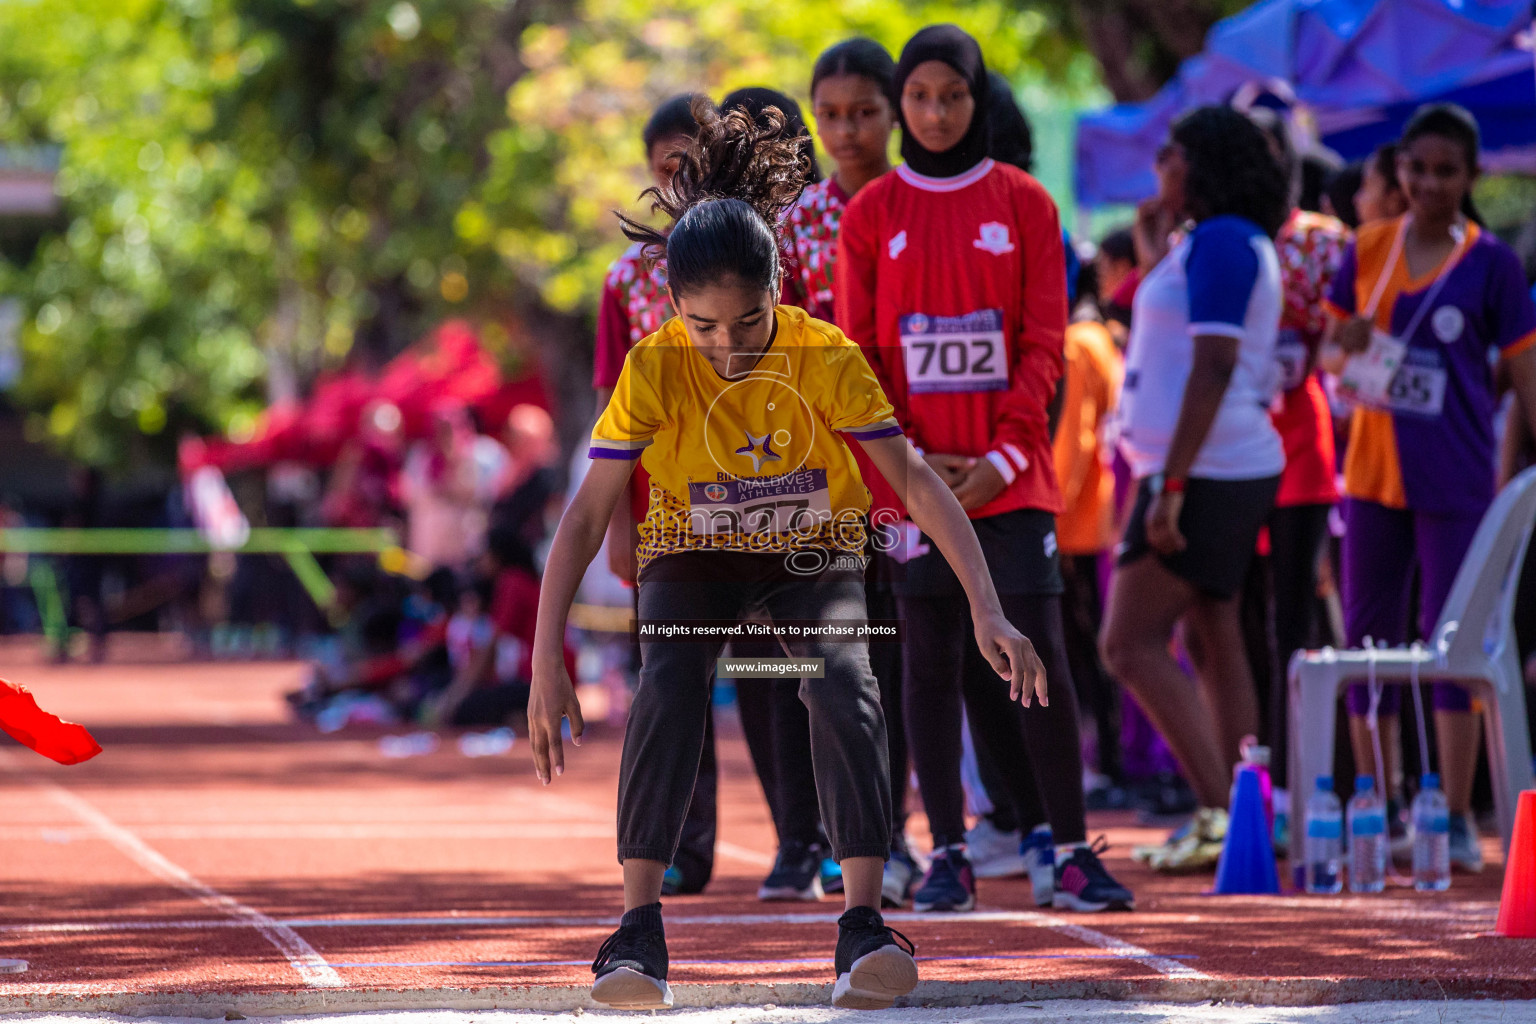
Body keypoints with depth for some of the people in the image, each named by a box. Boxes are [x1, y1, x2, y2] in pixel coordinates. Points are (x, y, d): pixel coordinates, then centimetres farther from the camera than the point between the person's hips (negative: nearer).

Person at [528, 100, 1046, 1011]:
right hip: (694, 556, 0)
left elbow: (913, 477, -23)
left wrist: (988, 610, -32)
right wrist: (547, 662, -27)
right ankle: (639, 934, -29)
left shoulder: (827, 358, -23)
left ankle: (863, 927, -28)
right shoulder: (655, 369, -22)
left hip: (815, 554, 0)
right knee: (668, 693, -30)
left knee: (846, 688, -29)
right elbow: (589, 511, -20)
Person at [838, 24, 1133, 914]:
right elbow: (857, 356, 4)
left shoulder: (1024, 204, 5)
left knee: (1040, 656, -6)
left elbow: (1045, 345, 1)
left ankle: (1070, 851, -2)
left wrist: (1004, 456, -9)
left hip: (1010, 475, -1)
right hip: (914, 475, 1)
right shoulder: (872, 214, 6)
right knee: (932, 663, 2)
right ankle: (948, 856, 6)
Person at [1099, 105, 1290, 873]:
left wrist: (1171, 484, -25)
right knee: (1213, 642, 11)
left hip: (1206, 470, -10)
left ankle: (1220, 812, -17)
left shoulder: (1220, 242, -14)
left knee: (1130, 643, -11)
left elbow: (1213, 368, -22)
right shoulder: (1239, 244, 18)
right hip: (1239, 467, 10)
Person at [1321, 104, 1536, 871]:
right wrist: (1347, 343, -9)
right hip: (1373, 471, 4)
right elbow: (1333, 340, 15)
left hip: (1454, 481, -4)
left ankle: (1456, 820, 1)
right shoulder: (1368, 249, 6)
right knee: (1368, 640, 8)